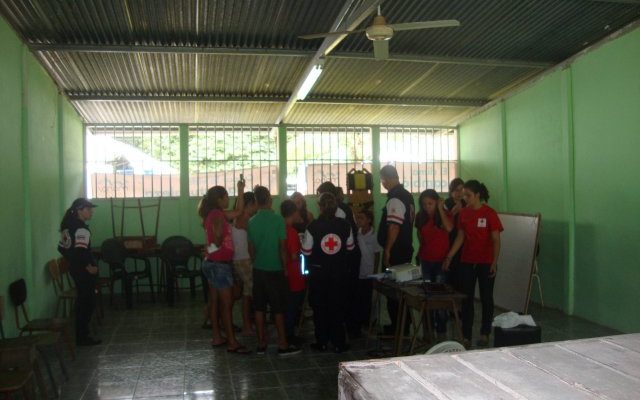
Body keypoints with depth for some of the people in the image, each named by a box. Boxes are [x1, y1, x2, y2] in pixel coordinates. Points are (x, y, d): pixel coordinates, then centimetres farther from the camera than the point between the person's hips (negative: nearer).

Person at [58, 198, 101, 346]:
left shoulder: (68, 226, 11)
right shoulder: (82, 228, -19)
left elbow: (62, 248, 17)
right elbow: (81, 251, -28)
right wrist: (89, 267, -17)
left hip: (75, 268, 10)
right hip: (83, 270, -10)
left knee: (82, 301, 16)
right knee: (88, 302, -1)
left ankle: (81, 335, 23)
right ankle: (82, 338, 4)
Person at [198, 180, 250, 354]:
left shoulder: (217, 214, 11)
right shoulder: (216, 215, -16)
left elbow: (238, 211, 18)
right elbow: (217, 242, -18)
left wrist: (241, 190, 14)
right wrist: (219, 227, -24)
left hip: (214, 263, 10)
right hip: (219, 264, -10)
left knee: (215, 301, 12)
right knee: (227, 303, -8)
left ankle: (217, 337, 18)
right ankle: (232, 342, -5)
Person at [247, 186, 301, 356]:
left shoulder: (251, 222, 0)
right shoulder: (278, 220, -12)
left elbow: (251, 248, 6)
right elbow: (282, 247, -10)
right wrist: (285, 268, -1)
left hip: (258, 270, 4)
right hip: (275, 270, -4)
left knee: (259, 307, 9)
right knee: (278, 308, 3)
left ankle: (261, 343, 15)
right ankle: (283, 344, 8)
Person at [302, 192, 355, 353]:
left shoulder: (313, 227, -15)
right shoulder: (345, 225, -8)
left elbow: (306, 251, -9)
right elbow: (350, 247, 5)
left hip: (318, 272, -1)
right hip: (340, 271, 2)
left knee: (319, 307, 12)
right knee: (338, 306, 11)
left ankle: (321, 342, 18)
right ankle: (338, 343, 15)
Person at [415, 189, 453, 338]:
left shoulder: (444, 215, -5)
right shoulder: (421, 217, 3)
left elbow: (449, 228, -26)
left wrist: (440, 209, -20)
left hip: (441, 260, -3)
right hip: (425, 260, 3)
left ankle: (441, 330, 7)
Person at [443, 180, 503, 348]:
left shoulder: (490, 213, -8)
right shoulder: (464, 213, 5)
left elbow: (496, 240, -9)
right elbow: (460, 237, 9)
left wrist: (494, 262, -18)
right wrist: (449, 257, 5)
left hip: (485, 263, -4)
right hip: (467, 262, 4)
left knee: (486, 298, 8)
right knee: (466, 298, 4)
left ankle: (485, 334, 21)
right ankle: (466, 336, 9)